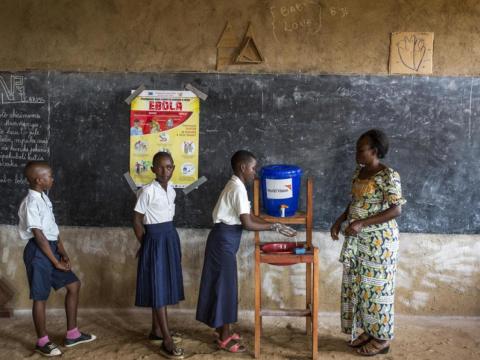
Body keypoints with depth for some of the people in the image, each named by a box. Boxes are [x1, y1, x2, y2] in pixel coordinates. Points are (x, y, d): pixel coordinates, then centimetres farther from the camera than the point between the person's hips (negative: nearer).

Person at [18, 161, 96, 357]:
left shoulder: (44, 199, 11)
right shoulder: (31, 203, -17)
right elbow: (39, 236, -19)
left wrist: (63, 254, 7)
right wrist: (56, 262, -15)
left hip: (51, 248, 9)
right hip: (38, 252, -9)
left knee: (74, 285, 12)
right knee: (41, 297, 2)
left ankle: (72, 334, 21)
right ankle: (42, 341, 19)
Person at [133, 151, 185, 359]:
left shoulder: (171, 190, 7)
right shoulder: (148, 191, -14)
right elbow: (137, 221, -10)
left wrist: (168, 236, 12)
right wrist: (145, 244, -4)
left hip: (170, 238, 8)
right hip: (155, 240, -8)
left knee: (164, 285, 14)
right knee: (158, 287, -5)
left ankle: (156, 330, 29)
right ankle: (167, 341, -2)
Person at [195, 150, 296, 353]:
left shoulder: (235, 186, 14)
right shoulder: (238, 188, -18)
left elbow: (249, 216, 14)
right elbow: (247, 223, -21)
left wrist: (274, 225, 7)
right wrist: (274, 227, -12)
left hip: (224, 239, 10)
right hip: (224, 240, -10)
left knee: (224, 285, 15)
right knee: (225, 286, -2)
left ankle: (222, 331, 27)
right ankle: (224, 338, 9)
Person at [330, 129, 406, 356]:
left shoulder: (388, 175, -17)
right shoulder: (359, 172, 8)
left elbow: (396, 210, -21)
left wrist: (362, 223, -25)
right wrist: (339, 221, 5)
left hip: (378, 240, -8)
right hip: (357, 239, 8)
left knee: (375, 286, 2)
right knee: (357, 285, 14)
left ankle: (381, 338, 18)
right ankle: (364, 331, 29)